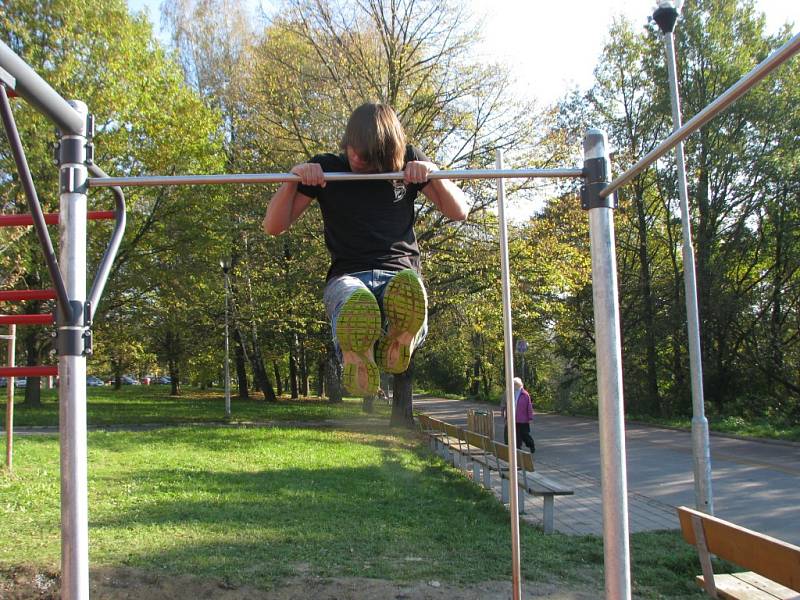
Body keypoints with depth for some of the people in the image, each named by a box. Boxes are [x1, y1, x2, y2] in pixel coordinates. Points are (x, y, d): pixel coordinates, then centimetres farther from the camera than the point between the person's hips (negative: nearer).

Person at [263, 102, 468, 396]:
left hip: (400, 271, 1)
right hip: (348, 276, -1)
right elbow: (273, 226, 11)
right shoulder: (325, 168, 13)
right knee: (356, 306, -45)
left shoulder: (409, 162, 16)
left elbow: (459, 212, 16)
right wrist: (294, 178, -5)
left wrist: (433, 174, -2)